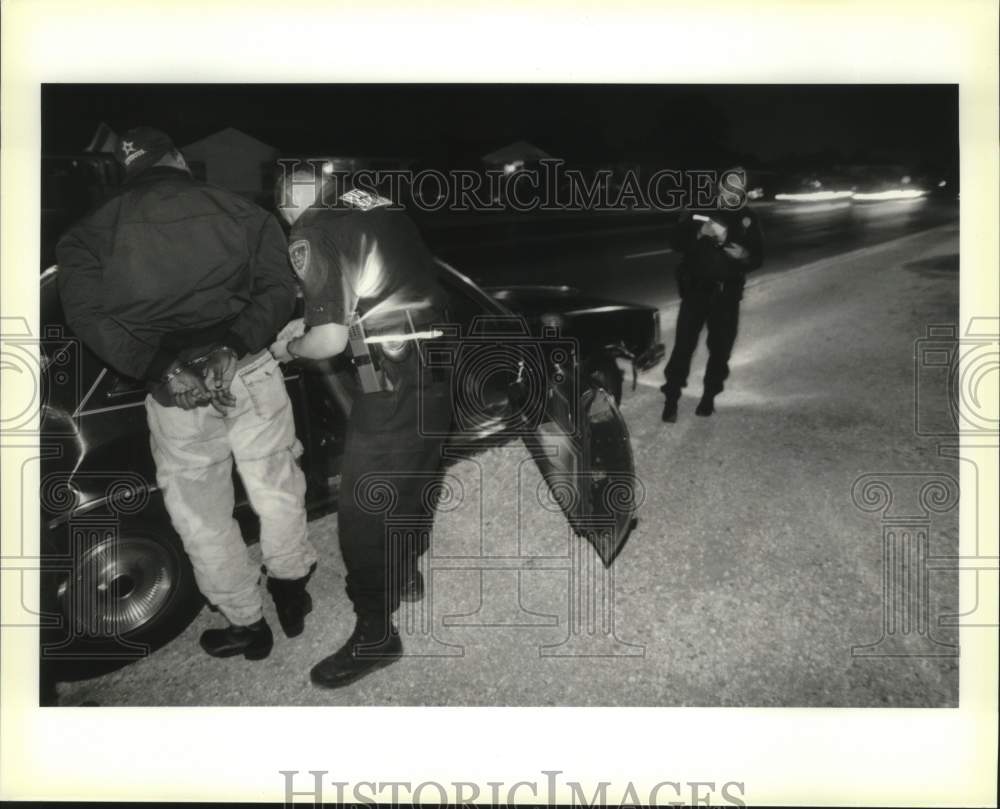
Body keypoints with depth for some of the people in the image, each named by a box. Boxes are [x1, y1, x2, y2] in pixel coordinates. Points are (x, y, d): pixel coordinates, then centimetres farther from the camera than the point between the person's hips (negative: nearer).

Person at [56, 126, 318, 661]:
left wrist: (154, 367, -9)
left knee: (202, 515, 15)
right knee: (276, 489, 19)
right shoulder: (241, 211, 6)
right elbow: (278, 289, -6)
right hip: (248, 371, 1)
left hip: (172, 388, 0)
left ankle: (246, 624, 28)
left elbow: (87, 314, -9)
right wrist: (236, 342, -10)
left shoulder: (92, 232, 6)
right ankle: (290, 594, 32)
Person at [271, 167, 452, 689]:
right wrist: (316, 319, 24)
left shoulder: (310, 236, -9)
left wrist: (289, 348, 4)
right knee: (414, 480, 25)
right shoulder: (377, 207, 14)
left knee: (364, 509, 3)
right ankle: (404, 576, 46)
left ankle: (375, 635, 15)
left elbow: (331, 340, -16)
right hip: (441, 362, 9)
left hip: (394, 380, -8)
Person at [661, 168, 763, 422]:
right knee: (683, 345, -8)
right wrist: (699, 233, -23)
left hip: (728, 294, 2)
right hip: (696, 289, -2)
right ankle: (671, 398, -2)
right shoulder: (698, 211, 1)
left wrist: (745, 256, -15)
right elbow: (676, 241, -6)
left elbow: (758, 256, 8)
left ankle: (709, 396, 23)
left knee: (721, 349, 7)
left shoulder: (748, 219, 6)